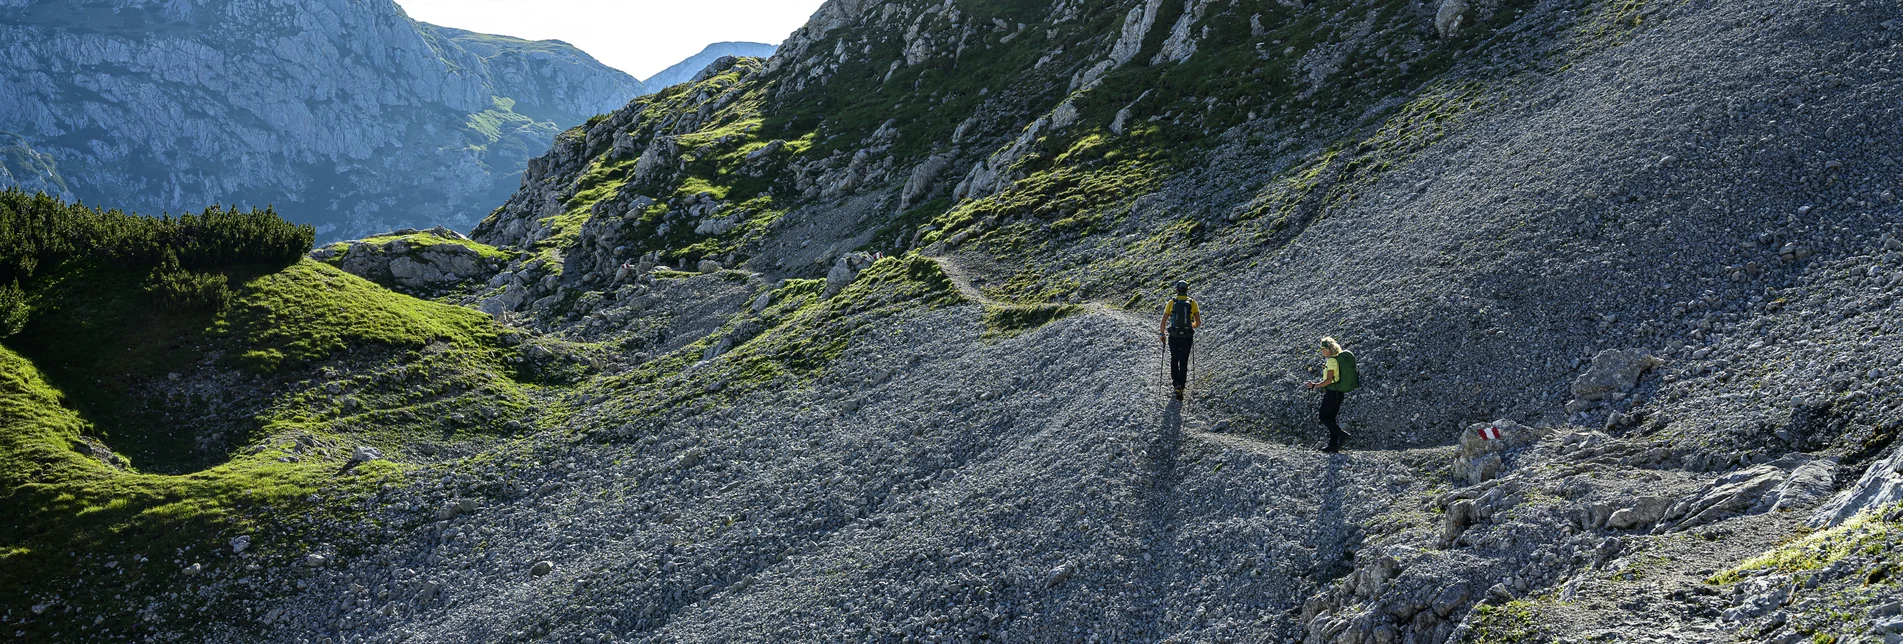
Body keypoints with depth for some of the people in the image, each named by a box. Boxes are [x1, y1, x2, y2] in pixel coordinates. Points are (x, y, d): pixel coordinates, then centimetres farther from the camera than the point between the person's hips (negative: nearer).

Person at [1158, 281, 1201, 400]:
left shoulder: (1171, 303, -5)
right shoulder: (1192, 303, -4)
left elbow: (1163, 322, -4)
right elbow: (1198, 323, -1)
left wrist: (1162, 335, 12)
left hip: (1173, 337, 0)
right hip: (1187, 338, 0)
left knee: (1174, 359, 24)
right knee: (1183, 362, 6)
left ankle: (1175, 381, 33)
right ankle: (1180, 386, -10)